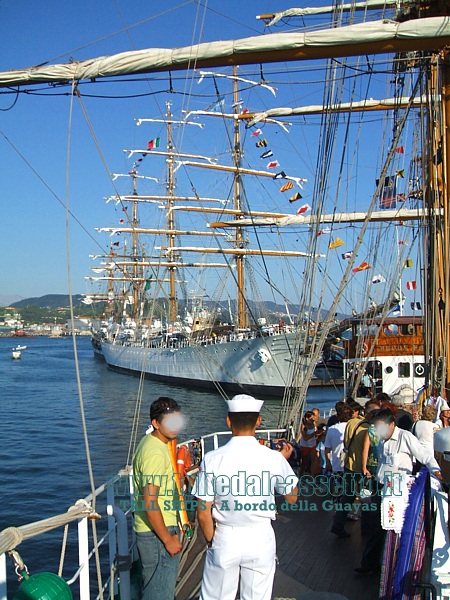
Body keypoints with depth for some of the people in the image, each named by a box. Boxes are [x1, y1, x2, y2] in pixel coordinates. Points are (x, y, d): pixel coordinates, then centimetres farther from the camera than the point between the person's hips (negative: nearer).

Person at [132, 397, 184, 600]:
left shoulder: (150, 442, 8)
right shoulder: (155, 453, -23)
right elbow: (150, 504, -26)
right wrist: (168, 539, -19)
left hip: (149, 530, 10)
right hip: (157, 533, -10)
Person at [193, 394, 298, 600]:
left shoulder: (212, 459, -13)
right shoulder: (274, 458, -11)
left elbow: (203, 513, -9)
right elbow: (292, 498, 5)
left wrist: (212, 541, 8)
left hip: (225, 538, -1)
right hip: (261, 538, 1)